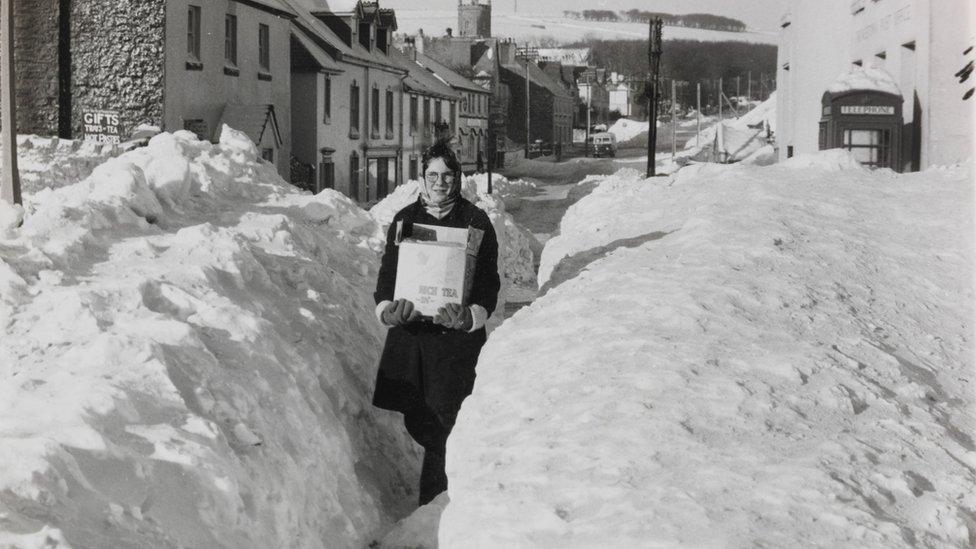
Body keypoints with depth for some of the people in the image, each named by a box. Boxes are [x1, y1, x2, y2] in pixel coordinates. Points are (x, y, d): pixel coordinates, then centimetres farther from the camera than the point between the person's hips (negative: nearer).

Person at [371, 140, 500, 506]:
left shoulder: (475, 222, 2)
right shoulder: (406, 219, 12)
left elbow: (488, 282, 0)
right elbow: (387, 271, 11)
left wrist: (470, 316, -18)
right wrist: (387, 308, -8)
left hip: (456, 337, -3)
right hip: (408, 334, 4)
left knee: (441, 423, -7)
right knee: (414, 420, 3)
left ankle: (433, 504, 2)